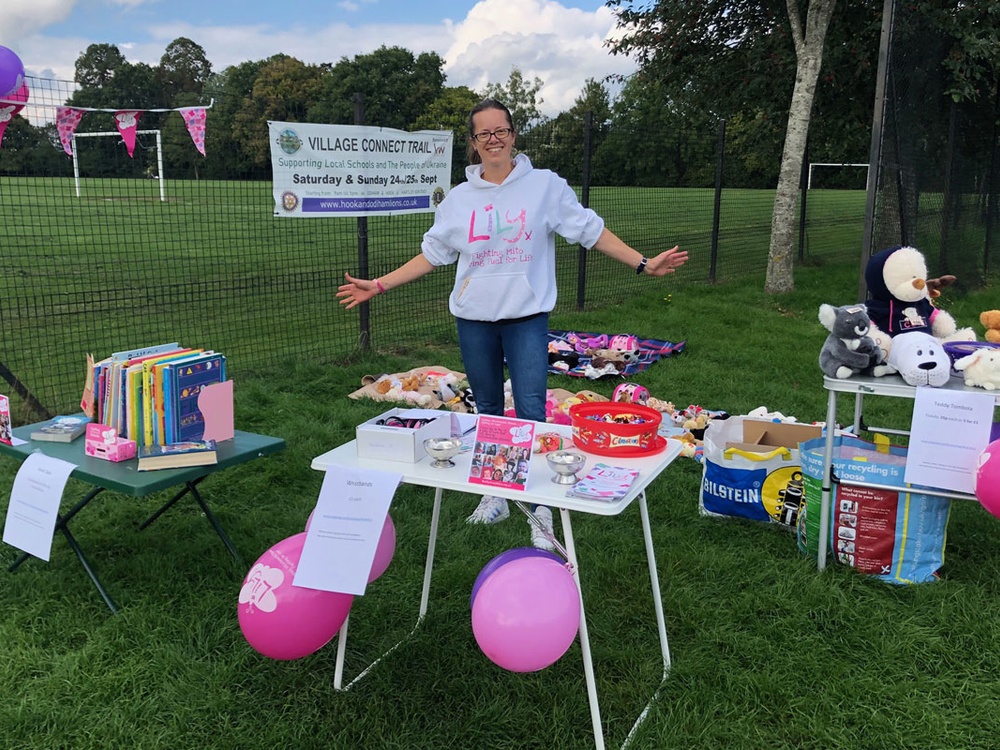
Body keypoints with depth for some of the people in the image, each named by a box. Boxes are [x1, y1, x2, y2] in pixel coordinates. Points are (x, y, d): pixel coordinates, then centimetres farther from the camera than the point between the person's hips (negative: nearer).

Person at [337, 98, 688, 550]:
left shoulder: (545, 185, 0)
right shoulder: (459, 199, 7)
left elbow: (591, 232, 1)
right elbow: (431, 255, 12)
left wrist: (643, 263, -6)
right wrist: (379, 285, 8)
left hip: (527, 318, -3)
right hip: (474, 320, 3)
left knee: (531, 414, -10)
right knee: (488, 412, 14)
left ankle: (541, 514, -2)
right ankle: (493, 496, 29)